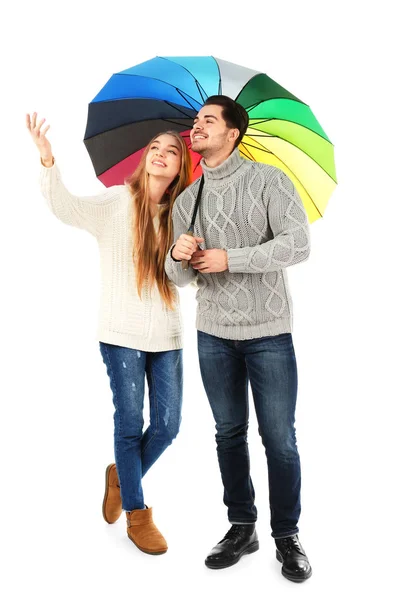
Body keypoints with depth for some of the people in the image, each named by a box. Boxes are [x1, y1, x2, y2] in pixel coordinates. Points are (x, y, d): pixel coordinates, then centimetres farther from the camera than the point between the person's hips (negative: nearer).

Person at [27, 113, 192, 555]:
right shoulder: (117, 201, -4)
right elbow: (69, 208, -21)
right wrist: (48, 162, -37)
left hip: (167, 335, 4)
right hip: (123, 333, -4)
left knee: (167, 426, 5)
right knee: (130, 423, 4)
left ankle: (121, 475, 35)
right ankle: (136, 515, 24)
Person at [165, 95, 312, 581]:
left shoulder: (268, 180, -4)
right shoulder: (186, 201, 9)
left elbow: (297, 245, -16)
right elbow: (179, 277, 8)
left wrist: (230, 258, -18)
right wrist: (177, 256, -15)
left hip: (269, 333, -4)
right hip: (213, 334, 4)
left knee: (279, 439, 1)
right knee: (229, 433, 12)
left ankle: (286, 536, 18)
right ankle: (241, 527, 27)